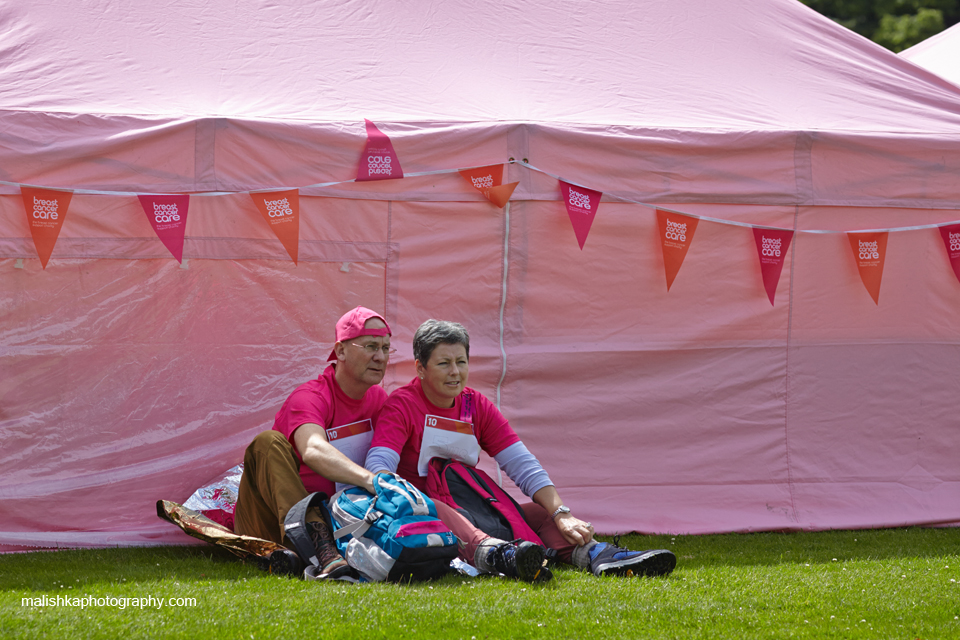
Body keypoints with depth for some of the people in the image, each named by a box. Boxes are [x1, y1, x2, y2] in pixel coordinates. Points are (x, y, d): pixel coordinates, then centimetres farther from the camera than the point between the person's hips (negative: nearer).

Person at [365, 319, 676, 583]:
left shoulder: (476, 406, 9)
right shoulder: (402, 405, -6)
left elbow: (523, 467, 2)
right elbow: (378, 465, -21)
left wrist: (562, 514, -14)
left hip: (469, 514, 6)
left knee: (540, 512, -11)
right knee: (434, 509, -39)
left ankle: (593, 552, -41)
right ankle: (491, 553, -66)